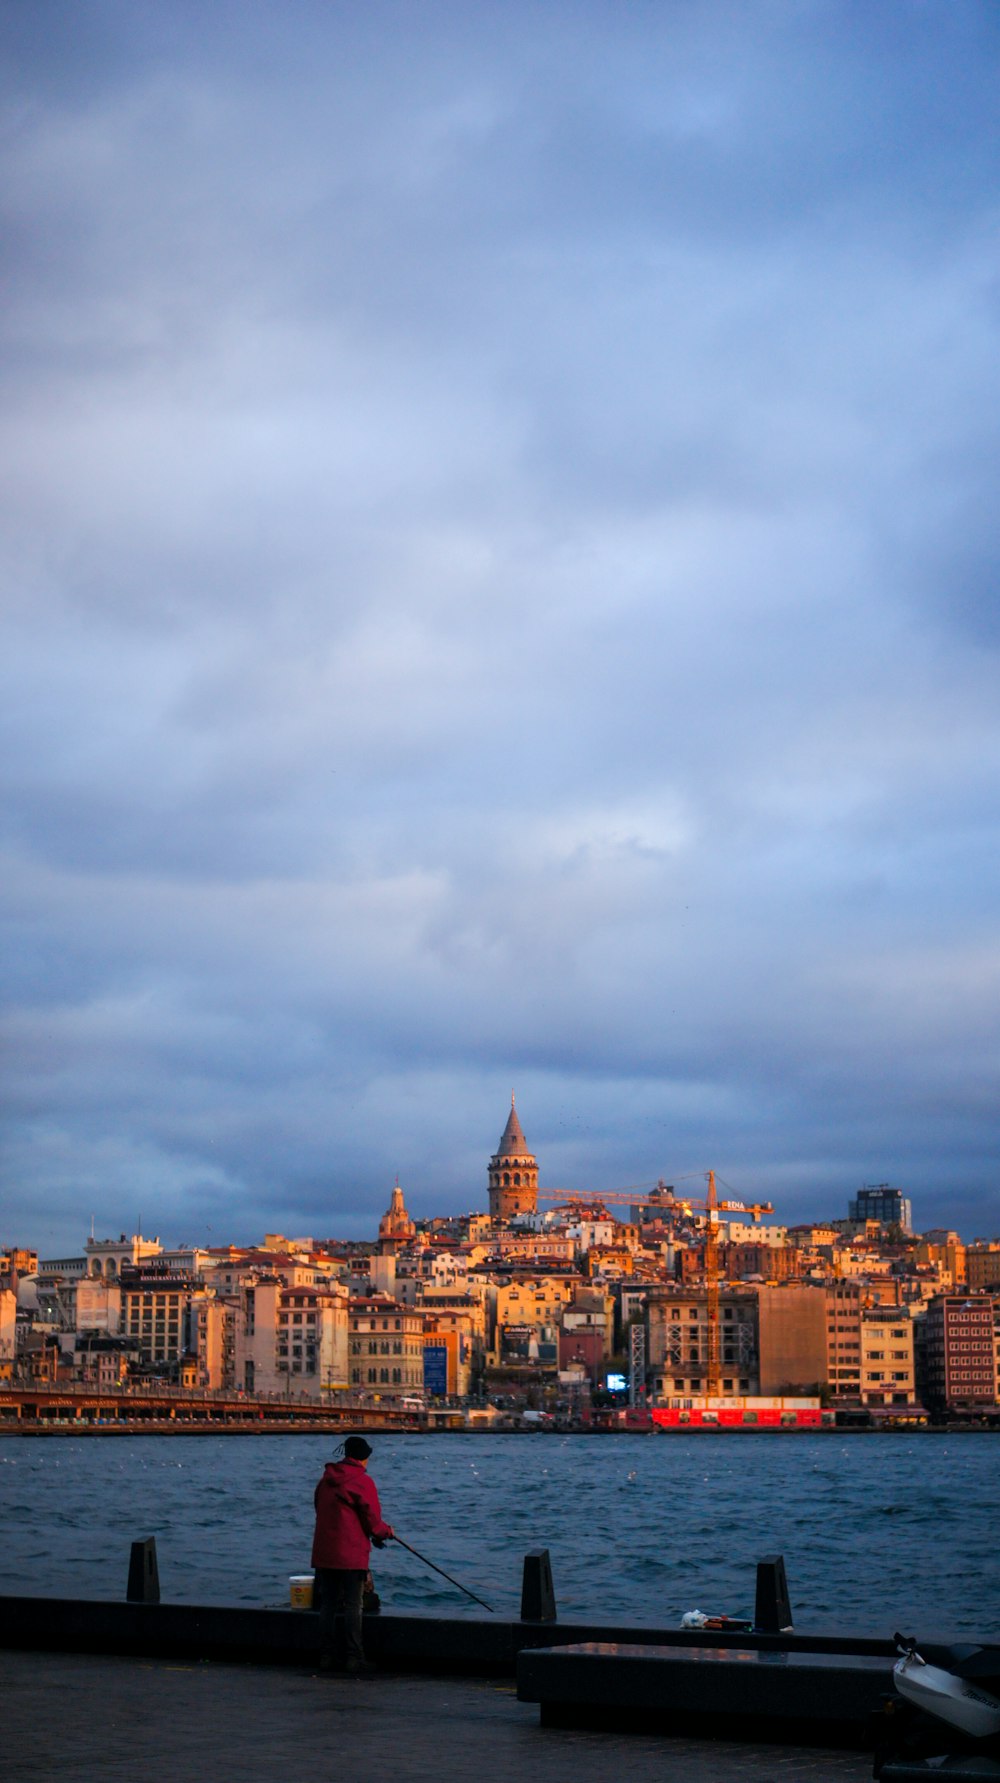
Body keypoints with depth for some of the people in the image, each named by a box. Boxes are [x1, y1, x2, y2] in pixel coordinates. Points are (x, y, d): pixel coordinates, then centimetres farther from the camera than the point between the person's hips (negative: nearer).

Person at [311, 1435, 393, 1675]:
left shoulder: (326, 1480, 12)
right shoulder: (362, 1482, -10)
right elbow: (372, 1521, -10)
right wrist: (387, 1531, 12)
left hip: (323, 1553, 6)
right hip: (351, 1555, -6)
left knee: (327, 1605, 11)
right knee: (353, 1606, -2)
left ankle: (327, 1657, 13)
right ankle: (354, 1659, -3)